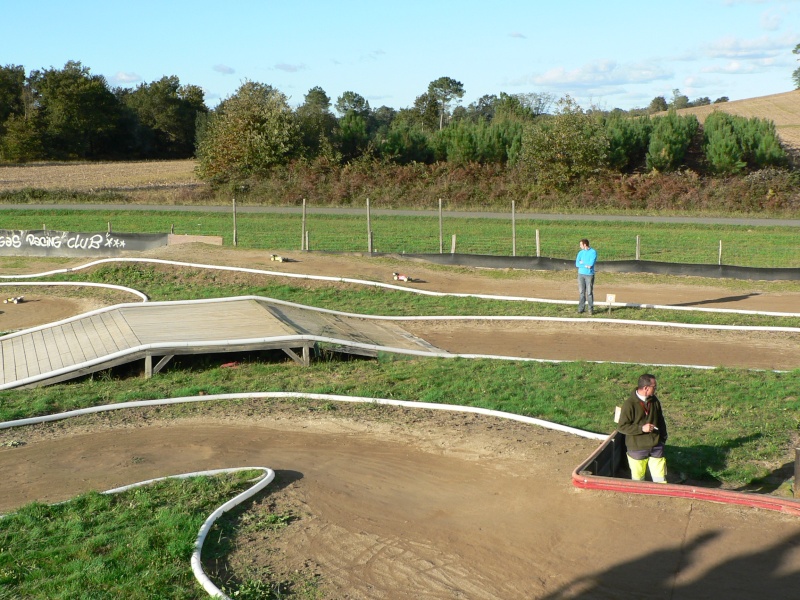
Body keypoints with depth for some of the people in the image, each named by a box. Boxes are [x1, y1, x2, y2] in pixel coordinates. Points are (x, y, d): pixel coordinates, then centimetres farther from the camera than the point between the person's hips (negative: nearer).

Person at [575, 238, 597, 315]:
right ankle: (581, 308, 10)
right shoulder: (580, 252, 9)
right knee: (582, 292, 5)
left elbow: (591, 263, -16)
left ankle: (591, 309, 2)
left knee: (589, 292, -4)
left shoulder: (593, 252, -5)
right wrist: (586, 265, -13)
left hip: (589, 275, -4)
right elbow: (577, 264, -2)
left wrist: (582, 262, -4)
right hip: (581, 274, 4)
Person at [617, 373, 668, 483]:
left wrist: (663, 437, 14)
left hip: (656, 446, 5)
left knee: (660, 479, 9)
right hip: (637, 448, -5)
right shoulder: (630, 404, -18)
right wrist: (641, 428, -23)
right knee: (638, 480, 10)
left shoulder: (654, 400, 1)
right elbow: (621, 427, -17)